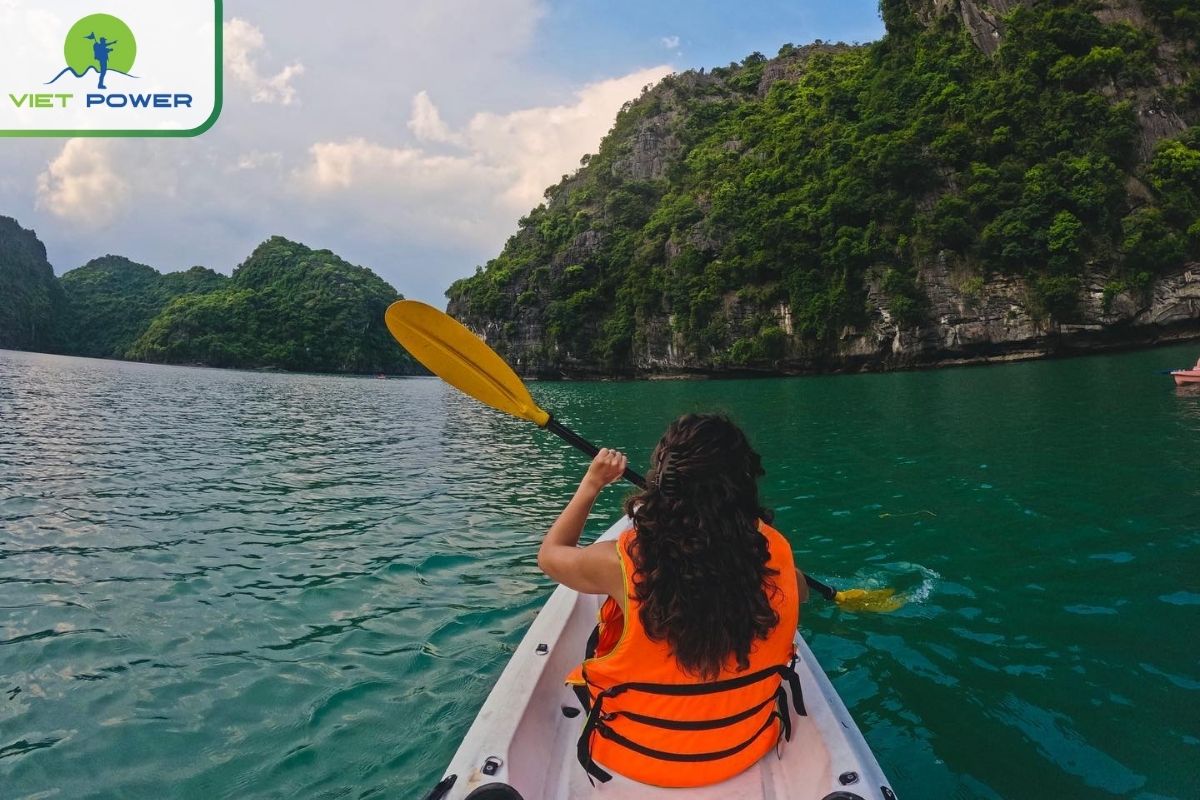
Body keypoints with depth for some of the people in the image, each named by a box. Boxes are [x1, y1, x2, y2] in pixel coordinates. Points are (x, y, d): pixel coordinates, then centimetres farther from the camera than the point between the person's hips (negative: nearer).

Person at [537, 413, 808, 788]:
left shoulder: (622, 561, -28)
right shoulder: (774, 549, -22)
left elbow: (550, 554, -5)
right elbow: (800, 592, 4)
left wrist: (591, 484, 4)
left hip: (640, 760, -2)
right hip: (746, 750, 2)